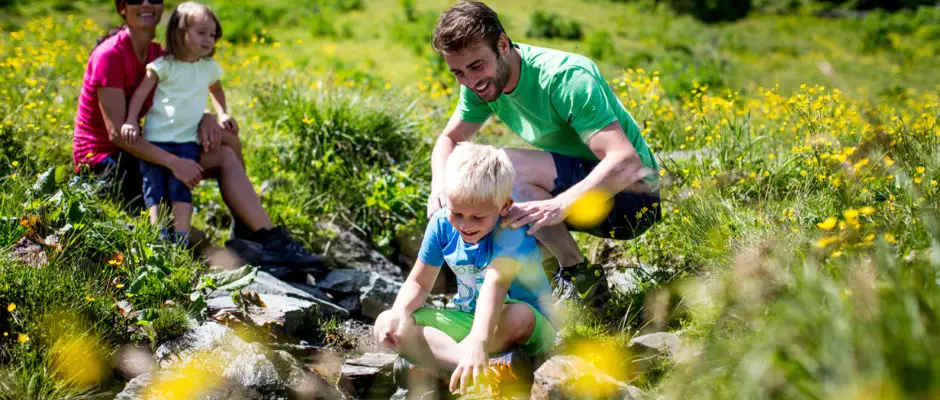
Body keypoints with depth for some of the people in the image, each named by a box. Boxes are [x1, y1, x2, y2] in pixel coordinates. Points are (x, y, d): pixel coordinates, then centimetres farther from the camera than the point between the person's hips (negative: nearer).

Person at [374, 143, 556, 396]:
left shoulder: (509, 233, -25)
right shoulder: (442, 224, -8)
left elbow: (494, 285, -43)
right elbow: (418, 282, 1)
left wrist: (479, 341, -59)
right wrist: (399, 313, -22)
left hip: (532, 330, -6)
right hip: (468, 320, 6)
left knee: (519, 317, -42)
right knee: (385, 325, -15)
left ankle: (437, 364, -25)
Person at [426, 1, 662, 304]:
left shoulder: (566, 78, -28)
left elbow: (627, 162, -36)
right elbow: (449, 139, 8)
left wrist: (559, 205, -50)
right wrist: (441, 186, -15)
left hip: (630, 192, -8)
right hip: (570, 186, 8)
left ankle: (581, 277, -14)